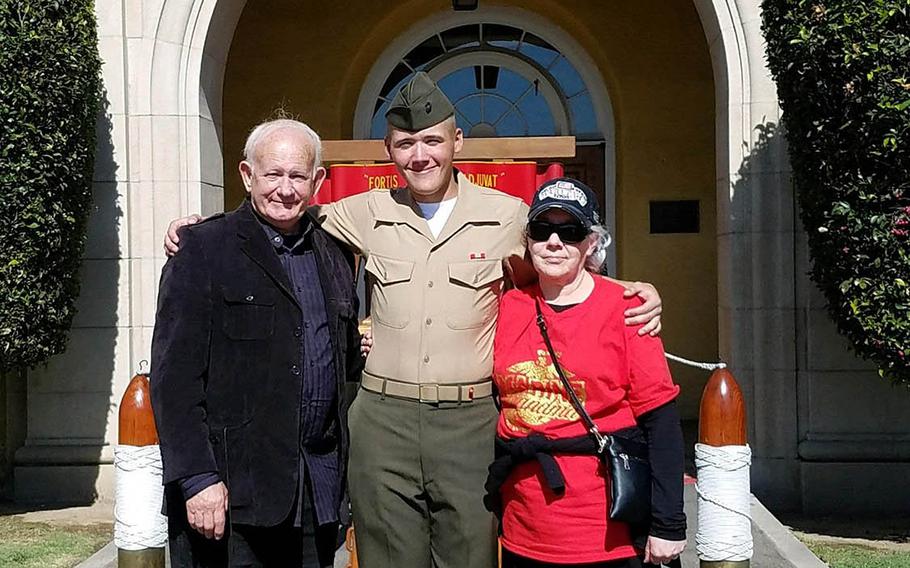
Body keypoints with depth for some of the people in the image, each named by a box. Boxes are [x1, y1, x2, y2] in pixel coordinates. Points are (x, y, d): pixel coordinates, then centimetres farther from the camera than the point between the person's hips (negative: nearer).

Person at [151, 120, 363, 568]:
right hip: (229, 485, -5)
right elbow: (175, 375, -10)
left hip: (318, 489, 5)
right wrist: (197, 478, -16)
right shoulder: (204, 249, -5)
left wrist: (343, 460, 12)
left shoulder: (335, 254, 12)